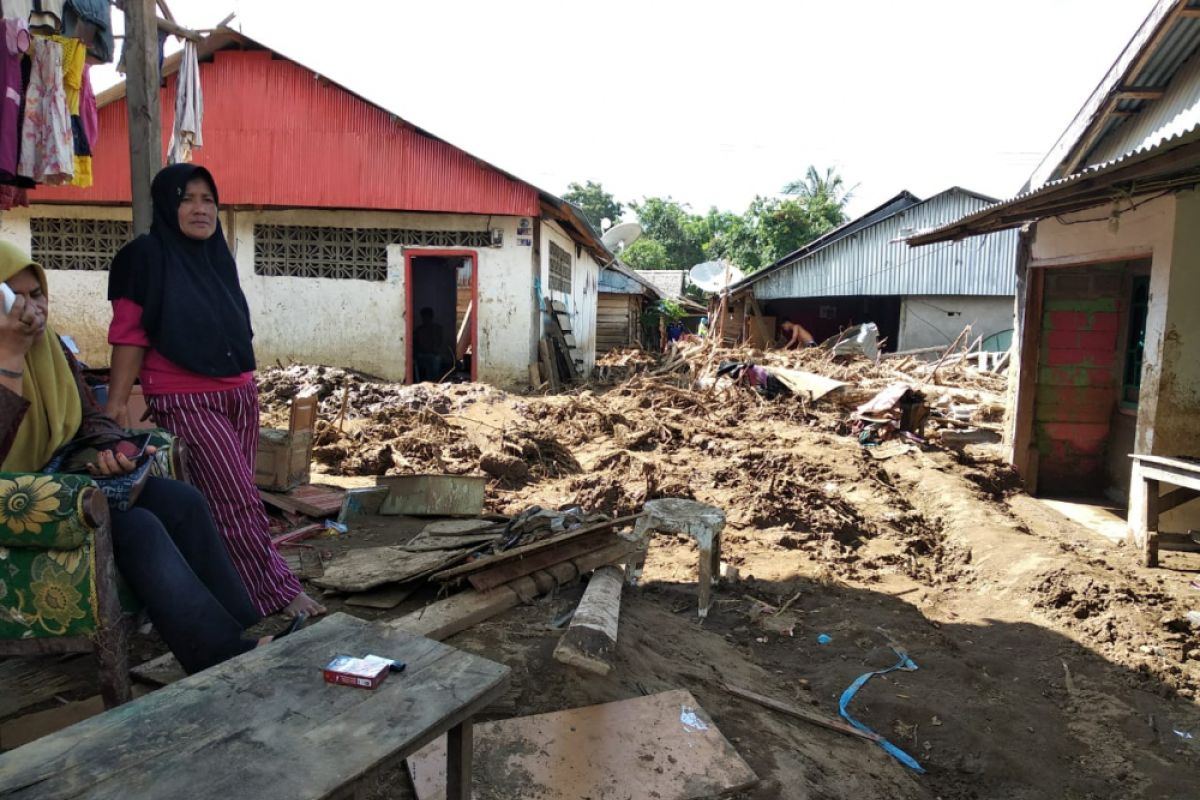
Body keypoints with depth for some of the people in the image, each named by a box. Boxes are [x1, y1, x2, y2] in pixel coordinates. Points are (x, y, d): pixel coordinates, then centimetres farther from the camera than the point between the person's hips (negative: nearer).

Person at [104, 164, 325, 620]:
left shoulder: (219, 256, 12)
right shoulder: (146, 256, -7)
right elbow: (130, 336, -8)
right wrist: (116, 402, -14)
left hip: (239, 394, 6)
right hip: (185, 401, -6)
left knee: (229, 498, 8)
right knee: (238, 499, -5)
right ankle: (278, 591, 4)